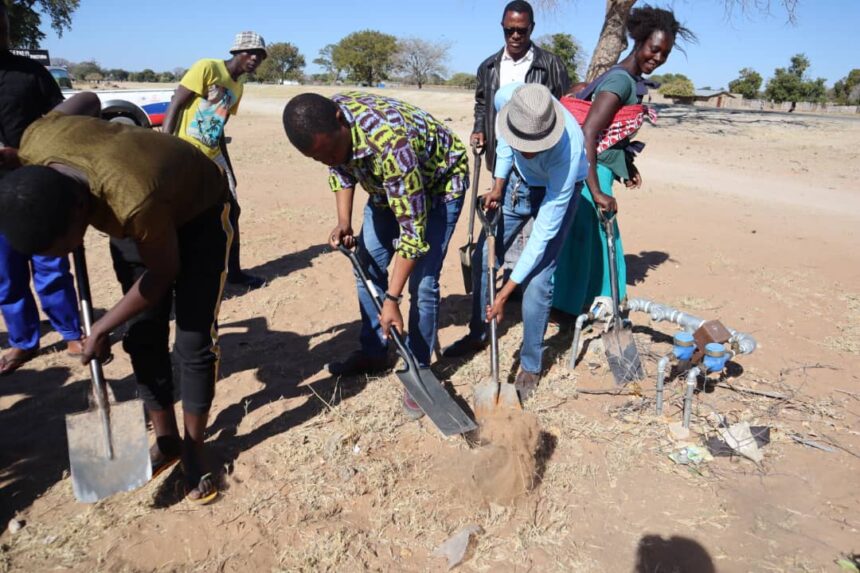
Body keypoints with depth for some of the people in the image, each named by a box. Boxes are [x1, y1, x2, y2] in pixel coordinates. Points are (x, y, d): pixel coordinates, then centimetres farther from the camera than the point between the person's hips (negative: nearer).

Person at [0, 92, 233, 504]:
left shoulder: (135, 202, -44)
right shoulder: (37, 141, -26)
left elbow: (163, 274, -25)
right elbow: (87, 99, -4)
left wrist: (102, 328, -14)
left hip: (199, 213, -6)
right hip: (133, 218, 6)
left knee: (195, 339, -8)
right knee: (143, 335, 3)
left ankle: (194, 450, 10)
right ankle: (165, 438, 19)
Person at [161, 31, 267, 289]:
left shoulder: (238, 88, 13)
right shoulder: (207, 68, -11)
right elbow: (175, 105, -15)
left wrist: (229, 168, 19)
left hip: (212, 156, 9)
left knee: (231, 211, 11)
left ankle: (234, 272, 25)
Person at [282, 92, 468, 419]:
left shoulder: (391, 145, -43)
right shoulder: (327, 126, -21)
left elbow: (412, 230, -36)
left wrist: (392, 300, -32)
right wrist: (344, 222, -11)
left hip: (440, 182, -7)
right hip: (387, 185, 7)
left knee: (422, 282, -13)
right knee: (367, 268, 7)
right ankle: (373, 353, 23)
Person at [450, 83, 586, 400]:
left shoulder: (568, 149, -41)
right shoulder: (506, 97, -30)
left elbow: (545, 230, -35)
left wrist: (505, 292, -33)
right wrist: (498, 184, -6)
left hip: (558, 189, -5)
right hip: (518, 181, 5)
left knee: (538, 280, -13)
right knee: (483, 256, 7)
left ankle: (530, 366, 7)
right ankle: (477, 334, 29)